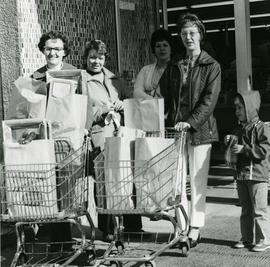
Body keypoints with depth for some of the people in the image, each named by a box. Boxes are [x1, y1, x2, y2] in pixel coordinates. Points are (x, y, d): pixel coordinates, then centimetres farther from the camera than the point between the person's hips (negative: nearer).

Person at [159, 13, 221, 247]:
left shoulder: (211, 66, 1)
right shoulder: (174, 65, 13)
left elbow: (209, 100, -8)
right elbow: (164, 95, 14)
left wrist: (190, 122, -18)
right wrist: (167, 121, 1)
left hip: (199, 129, -3)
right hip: (174, 129, 4)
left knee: (198, 182, 1)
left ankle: (195, 230, 7)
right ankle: (181, 227, 9)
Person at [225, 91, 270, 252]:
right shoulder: (240, 128, 13)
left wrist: (244, 148, -21)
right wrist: (231, 141, 4)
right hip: (241, 175, 8)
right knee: (246, 209, 14)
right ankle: (247, 239, 22)